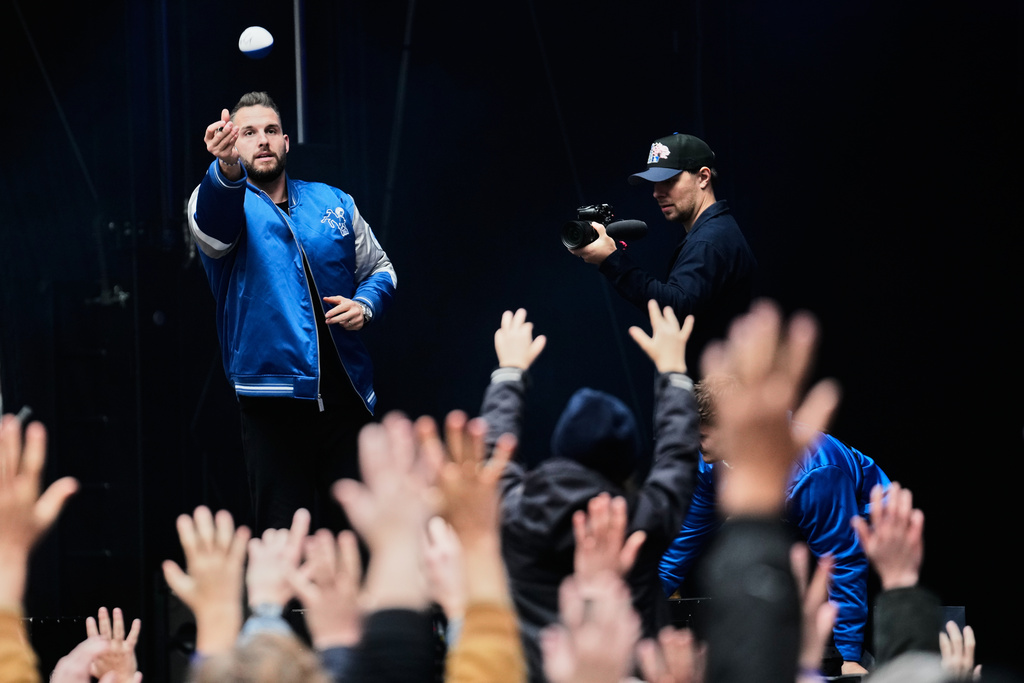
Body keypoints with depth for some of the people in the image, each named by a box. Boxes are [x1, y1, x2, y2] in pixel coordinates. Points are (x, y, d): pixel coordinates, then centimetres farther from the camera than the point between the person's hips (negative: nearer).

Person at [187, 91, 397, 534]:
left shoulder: (333, 203, 14)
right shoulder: (227, 203, 1)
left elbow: (379, 269, 24)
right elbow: (211, 224, -25)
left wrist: (364, 305, 0)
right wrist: (227, 171, -46)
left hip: (345, 395, 4)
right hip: (274, 396, -4)